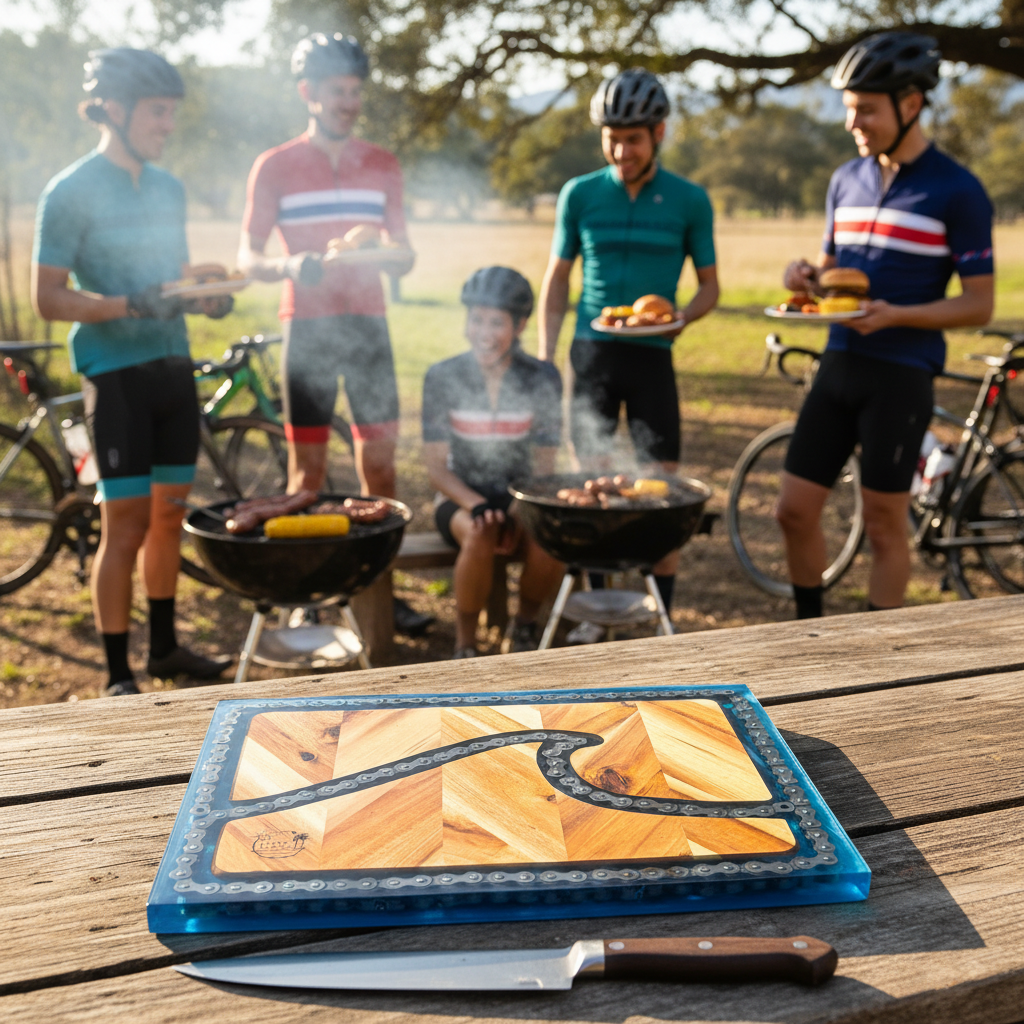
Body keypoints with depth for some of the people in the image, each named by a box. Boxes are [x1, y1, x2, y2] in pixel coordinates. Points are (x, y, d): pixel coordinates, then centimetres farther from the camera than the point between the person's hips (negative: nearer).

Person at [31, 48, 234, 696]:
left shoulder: (168, 188, 13)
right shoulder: (72, 192, -7)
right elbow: (49, 298, -11)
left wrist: (208, 297, -1)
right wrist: (132, 306, -24)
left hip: (174, 366, 6)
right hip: (116, 373, -6)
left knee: (169, 517, 12)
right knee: (126, 526, -4)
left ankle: (165, 646, 26)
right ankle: (118, 676, 7)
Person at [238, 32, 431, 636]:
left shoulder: (382, 166, 10)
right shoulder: (275, 168, 1)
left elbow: (403, 252, 12)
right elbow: (248, 257, -1)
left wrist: (395, 258, -13)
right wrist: (287, 264, -23)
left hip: (367, 324, 3)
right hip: (306, 327, -2)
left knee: (380, 458, 2)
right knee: (308, 465, 0)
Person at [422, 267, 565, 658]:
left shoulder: (542, 379, -6)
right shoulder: (443, 377, -7)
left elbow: (544, 466, -3)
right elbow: (437, 467, -5)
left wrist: (523, 517, -21)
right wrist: (477, 505, -23)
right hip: (462, 498, -1)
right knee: (480, 536, -36)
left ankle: (524, 625, 1)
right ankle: (465, 647, -14)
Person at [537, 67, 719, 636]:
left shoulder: (689, 200, 2)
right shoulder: (579, 194, 4)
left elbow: (709, 284, 8)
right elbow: (556, 280, 9)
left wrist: (681, 318, -14)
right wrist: (544, 359, 0)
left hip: (652, 355, -1)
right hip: (592, 351, 1)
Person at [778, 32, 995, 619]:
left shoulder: (957, 191, -7)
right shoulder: (846, 179, 10)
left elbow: (979, 305, -8)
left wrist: (895, 314, -23)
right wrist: (807, 278, -4)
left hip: (901, 375, -5)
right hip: (840, 366, 6)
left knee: (884, 526, 3)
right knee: (796, 510, 6)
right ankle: (809, 631, 24)